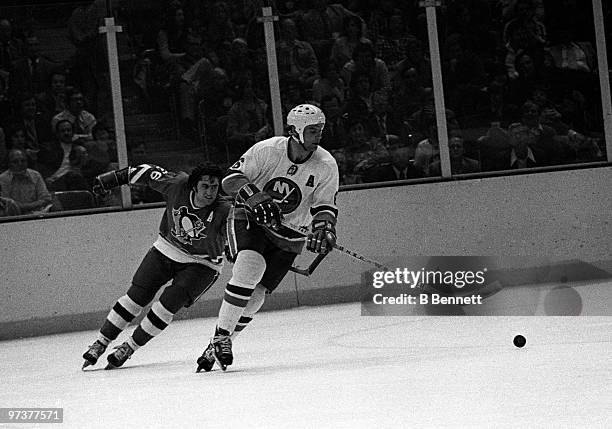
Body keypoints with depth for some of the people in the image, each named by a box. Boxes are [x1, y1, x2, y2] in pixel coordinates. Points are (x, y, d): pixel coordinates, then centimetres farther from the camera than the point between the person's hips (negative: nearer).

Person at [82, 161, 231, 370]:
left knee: (168, 303, -17)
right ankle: (101, 343, 10)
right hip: (166, 250, 3)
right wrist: (115, 177, 0)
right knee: (136, 296, -2)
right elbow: (150, 173, -5)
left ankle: (128, 348, -1)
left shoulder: (223, 210, -28)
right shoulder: (178, 185, -20)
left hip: (201, 264, -3)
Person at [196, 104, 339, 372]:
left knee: (256, 294, -6)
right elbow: (230, 179, -16)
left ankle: (218, 348, 10)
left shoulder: (326, 166, -10)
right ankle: (221, 337, -20)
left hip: (289, 234, 3)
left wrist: (324, 229, -28)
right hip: (249, 219, -3)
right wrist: (256, 198, -33)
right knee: (249, 269, -29)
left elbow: (324, 206, -7)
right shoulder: (267, 150, -17)